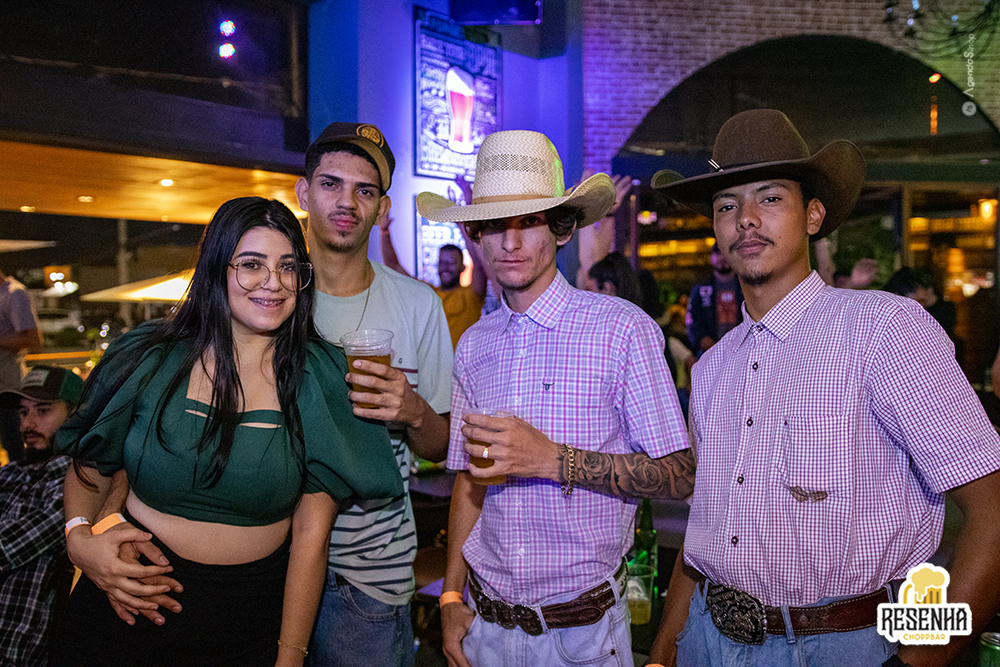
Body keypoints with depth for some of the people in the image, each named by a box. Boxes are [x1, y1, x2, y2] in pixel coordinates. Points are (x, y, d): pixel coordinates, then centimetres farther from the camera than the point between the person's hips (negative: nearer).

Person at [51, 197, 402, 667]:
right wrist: (78, 536, -11)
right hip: (130, 601, 1)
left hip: (252, 620, 0)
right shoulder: (150, 360, -6)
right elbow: (89, 465, 8)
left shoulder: (320, 377, -9)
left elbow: (311, 535, -9)